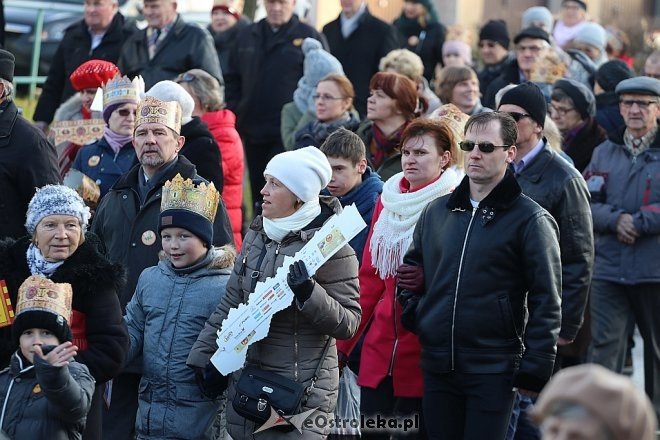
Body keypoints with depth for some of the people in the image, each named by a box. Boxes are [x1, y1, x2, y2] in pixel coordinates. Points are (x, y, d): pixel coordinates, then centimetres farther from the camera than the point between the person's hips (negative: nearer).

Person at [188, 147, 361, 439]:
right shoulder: (257, 234, 9)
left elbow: (348, 322, -13)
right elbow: (232, 302, 17)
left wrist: (309, 293, -27)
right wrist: (205, 355, 14)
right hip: (246, 378, 7)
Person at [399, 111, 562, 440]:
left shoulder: (531, 220, -5)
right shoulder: (436, 212, 12)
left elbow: (546, 301, -6)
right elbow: (411, 268, 27)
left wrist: (534, 368, -11)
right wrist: (413, 312, 9)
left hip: (493, 370, -5)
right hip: (437, 366, 5)